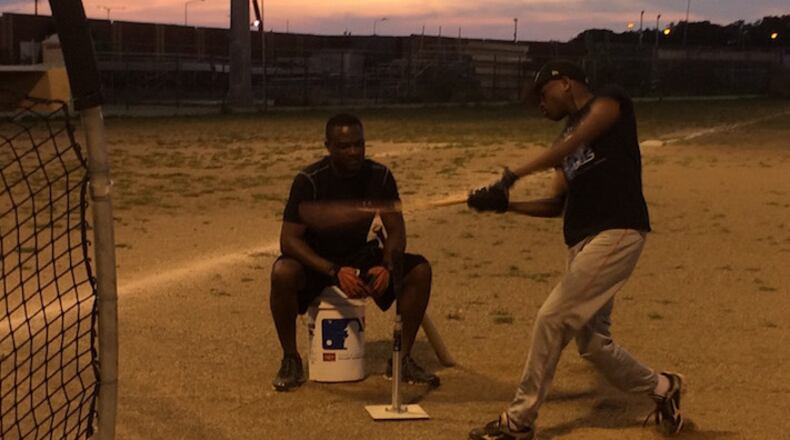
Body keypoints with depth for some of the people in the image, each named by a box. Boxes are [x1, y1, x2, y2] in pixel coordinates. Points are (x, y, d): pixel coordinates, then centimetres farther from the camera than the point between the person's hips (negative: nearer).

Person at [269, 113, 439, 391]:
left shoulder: (380, 177, -9)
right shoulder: (309, 181, -20)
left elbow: (396, 230, -5)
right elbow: (289, 240, -23)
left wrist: (387, 266, -28)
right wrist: (334, 272, -36)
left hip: (360, 256, 3)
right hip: (316, 261, -3)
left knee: (420, 269, -19)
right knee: (283, 273, -37)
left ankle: (402, 358, -5)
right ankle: (290, 360, -14)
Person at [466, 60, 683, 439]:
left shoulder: (610, 101, -1)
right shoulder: (567, 140, 22)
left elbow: (573, 143, -18)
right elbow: (557, 204, 18)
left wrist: (513, 176, -25)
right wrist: (505, 204, 4)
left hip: (617, 234, -9)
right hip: (582, 243, 9)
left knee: (552, 318, -12)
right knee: (591, 341, 11)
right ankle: (662, 388, 33)